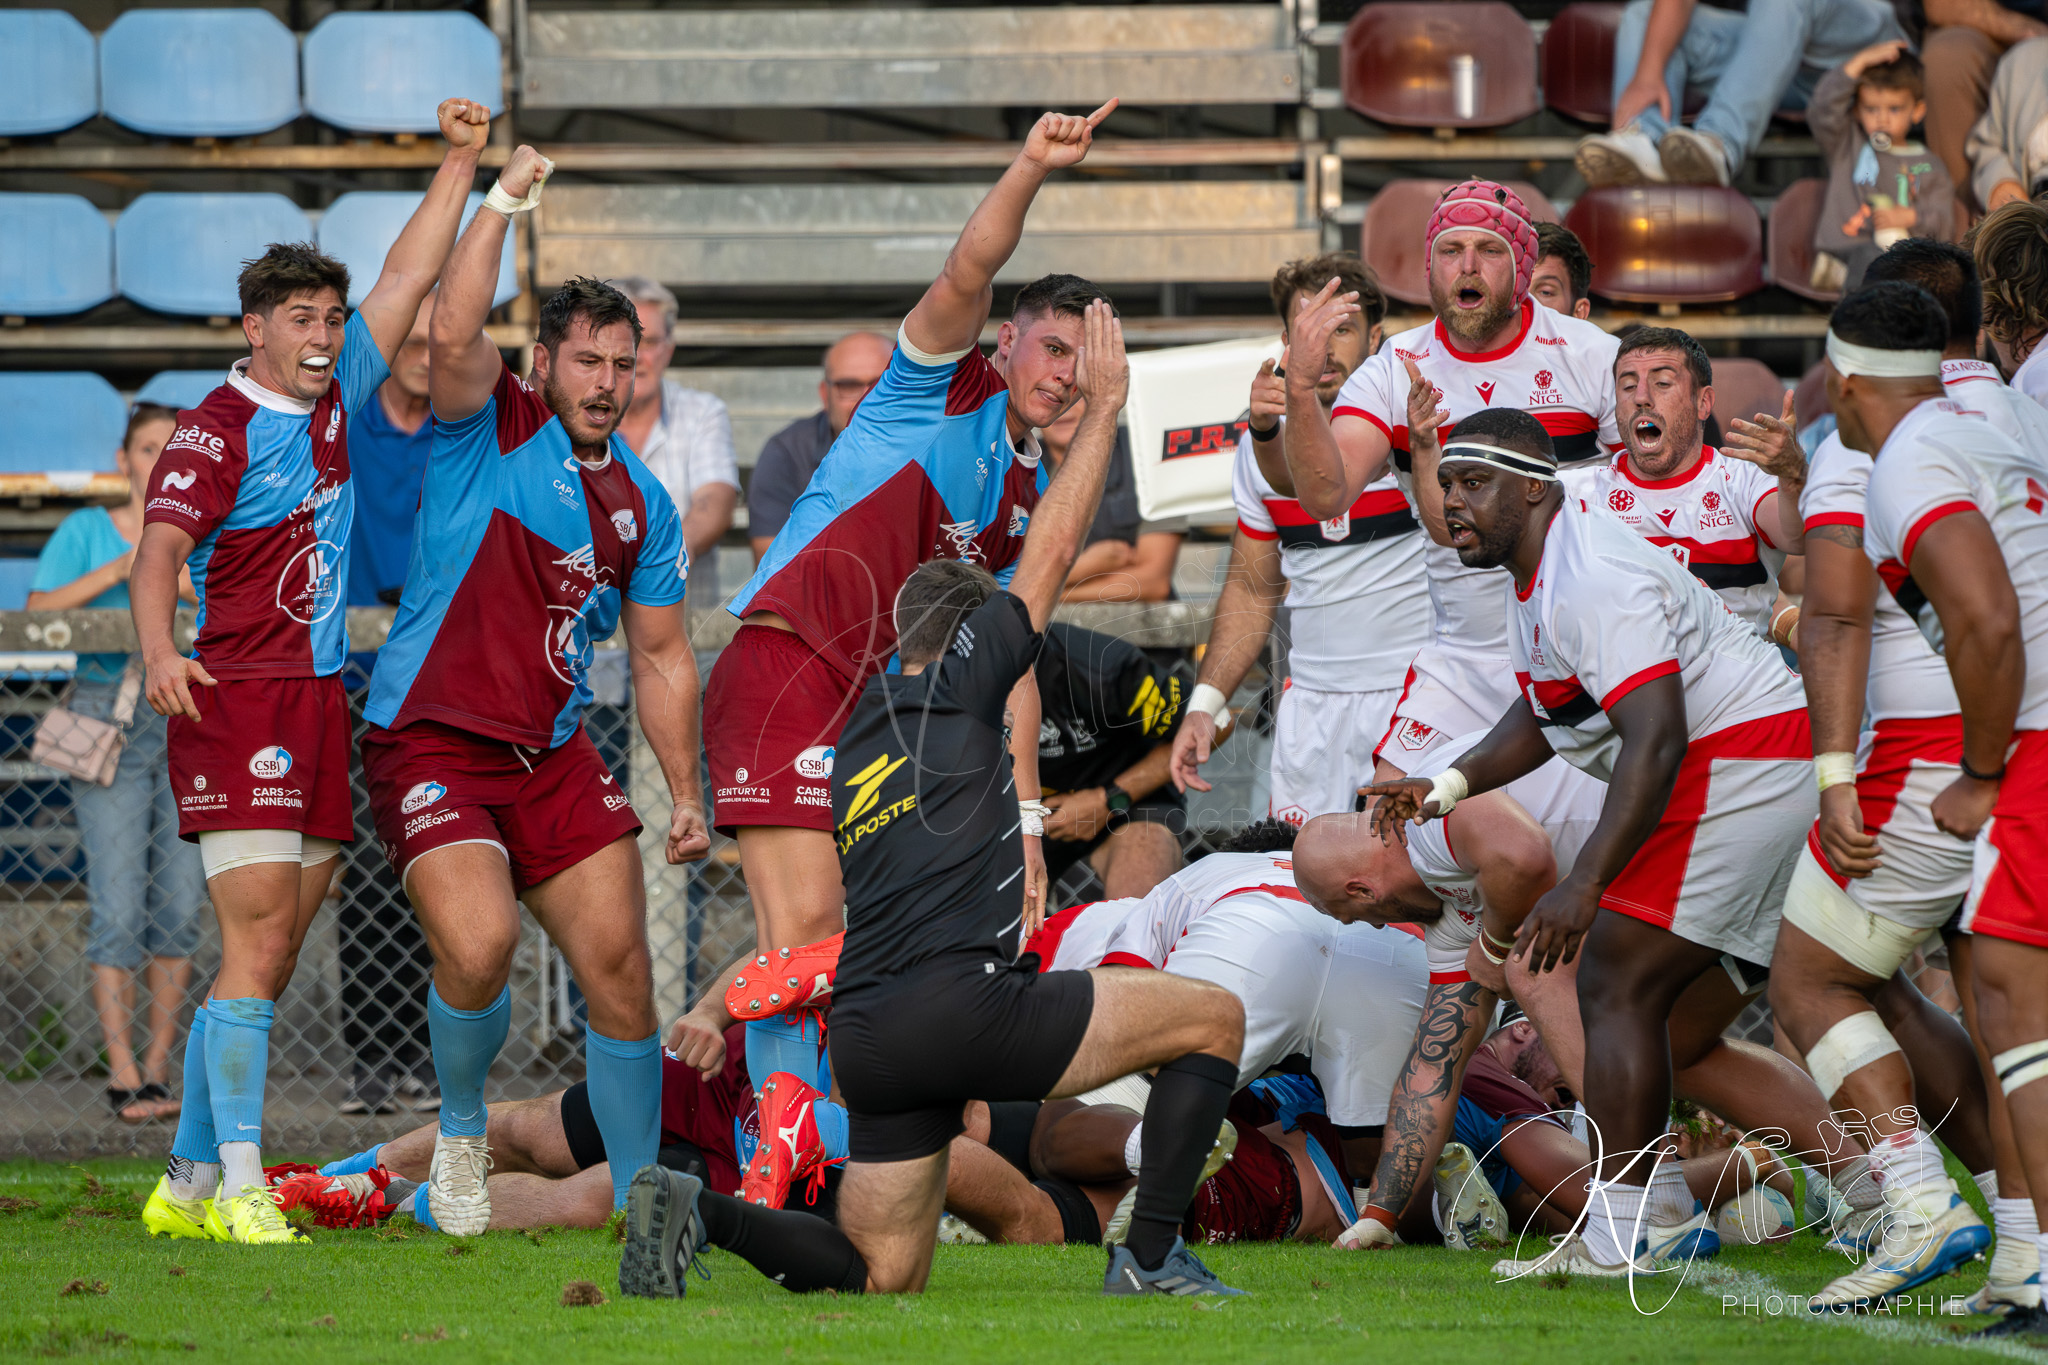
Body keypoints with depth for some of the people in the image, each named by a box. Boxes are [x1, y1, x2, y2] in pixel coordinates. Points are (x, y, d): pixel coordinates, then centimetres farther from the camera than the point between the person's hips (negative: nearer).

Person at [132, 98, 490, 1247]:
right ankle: (238, 1184, -18)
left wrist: (463, 161, 15)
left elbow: (410, 278, 19)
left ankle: (188, 1184, 11)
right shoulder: (219, 430, -6)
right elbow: (160, 548, -15)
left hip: (322, 706, 7)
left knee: (271, 960, 6)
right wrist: (160, 651, -32)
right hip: (239, 706, -7)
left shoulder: (338, 397, 14)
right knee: (259, 943, -15)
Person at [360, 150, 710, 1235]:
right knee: (478, 948, -24)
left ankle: (639, 1194, 12)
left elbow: (661, 660, 17)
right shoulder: (488, 426, -3)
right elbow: (454, 335, -24)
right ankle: (462, 1130, 6)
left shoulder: (642, 503, 12)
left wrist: (686, 794, 10)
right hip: (430, 743, -5)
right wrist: (504, 199, -25)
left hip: (554, 755, 5)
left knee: (620, 965, -2)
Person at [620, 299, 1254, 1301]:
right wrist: (1103, 406, 18)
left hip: (867, 1033, 7)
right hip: (968, 1002, -7)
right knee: (1213, 1020, 6)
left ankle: (702, 1213, -11)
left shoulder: (856, 738, 25)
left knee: (881, 1274, 12)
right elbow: (1051, 549, 10)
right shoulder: (957, 690, 5)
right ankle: (1149, 1256, -2)